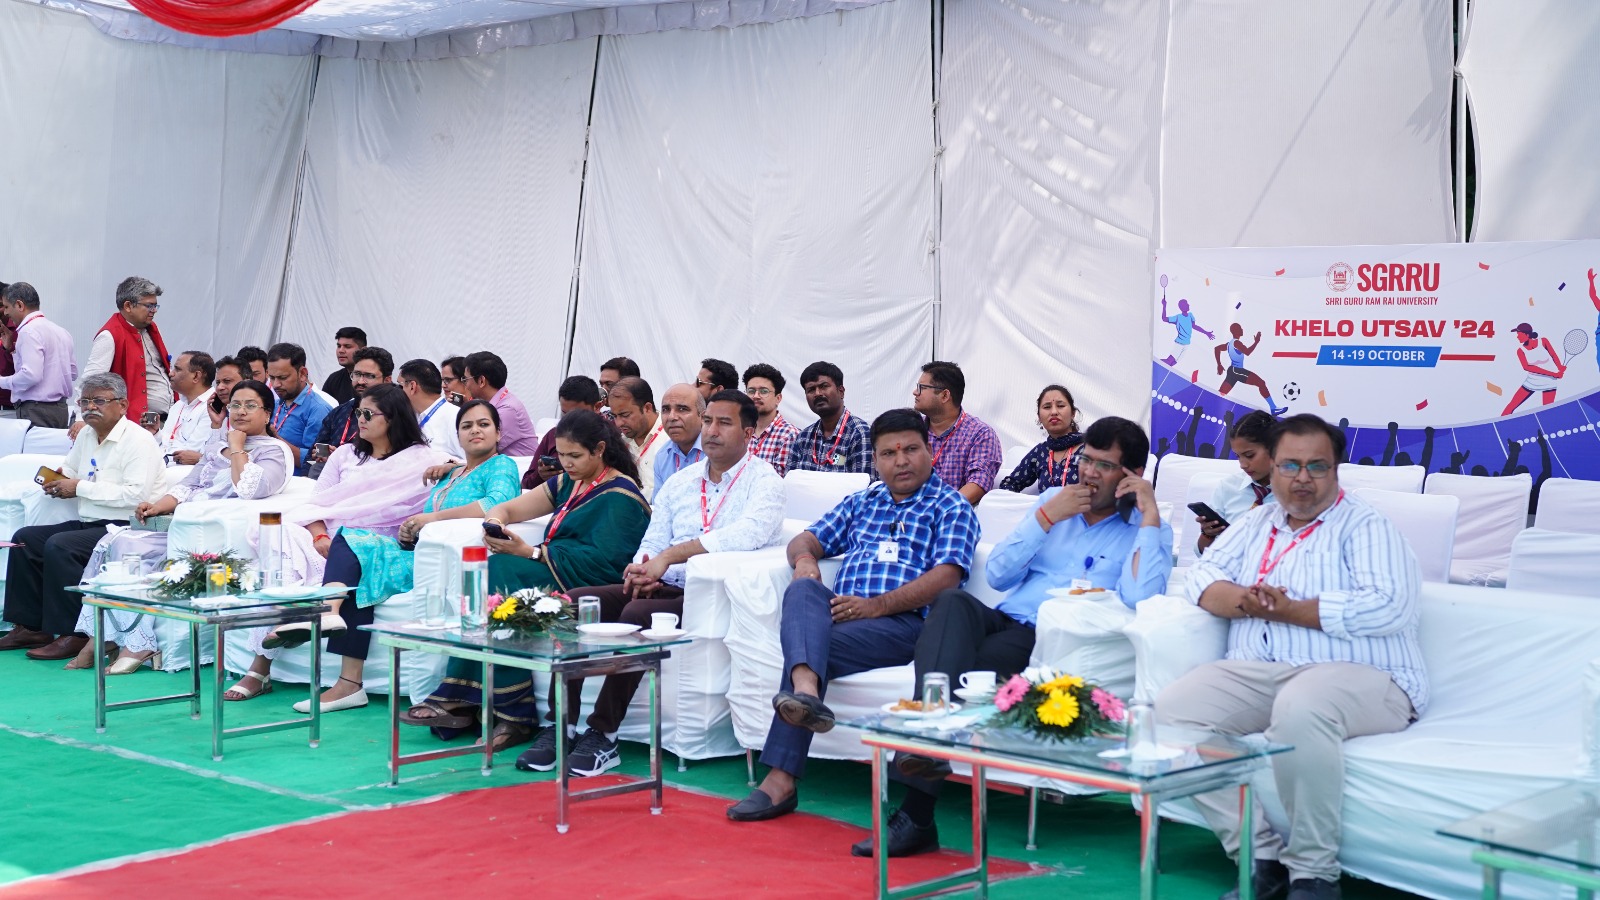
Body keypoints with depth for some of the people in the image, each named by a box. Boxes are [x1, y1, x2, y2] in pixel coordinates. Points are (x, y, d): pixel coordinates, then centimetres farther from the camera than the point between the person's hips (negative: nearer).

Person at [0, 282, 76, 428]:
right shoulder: (61, 331, 14)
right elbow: (73, 373, 19)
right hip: (61, 408, 9)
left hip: (36, 411, -9)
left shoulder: (29, 331, -12)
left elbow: (31, 375, -22)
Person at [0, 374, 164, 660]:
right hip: (87, 524, 9)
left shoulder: (138, 441, -12)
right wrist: (59, 479, 2)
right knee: (25, 539, 1)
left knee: (60, 546, -27)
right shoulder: (86, 435, 15)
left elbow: (136, 495, -23)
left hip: (125, 528, -9)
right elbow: (70, 471, 29)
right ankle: (32, 626, 5)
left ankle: (74, 634, -20)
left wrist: (81, 488, -18)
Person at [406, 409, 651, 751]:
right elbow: (506, 508, 21)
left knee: (501, 569, -26)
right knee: (486, 582, -20)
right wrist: (495, 521, -6)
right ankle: (461, 701, -25)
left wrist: (529, 552, -20)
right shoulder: (568, 484, 20)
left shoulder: (620, 495, -6)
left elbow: (601, 560, -19)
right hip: (553, 577, 8)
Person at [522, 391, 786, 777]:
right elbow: (653, 543, 17)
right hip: (664, 587, 7)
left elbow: (749, 532, -21)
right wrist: (642, 567, -9)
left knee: (638, 612, -33)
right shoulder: (678, 483, 20)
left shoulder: (763, 481, -1)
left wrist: (670, 555, -24)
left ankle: (602, 737, -24)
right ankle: (560, 726, -14)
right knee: (576, 600, -13)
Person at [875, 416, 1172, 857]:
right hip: (1002, 621, 4)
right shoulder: (1054, 499, 23)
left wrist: (1151, 515, -8)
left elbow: (1140, 600, -12)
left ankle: (916, 814, -36)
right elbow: (997, 575, 13)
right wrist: (1046, 517, 3)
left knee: (985, 658, -35)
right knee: (954, 601, -30)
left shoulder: (1147, 530, 10)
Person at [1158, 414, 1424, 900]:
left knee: (1300, 707, -40)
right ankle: (1260, 855, -20)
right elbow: (1203, 576, 13)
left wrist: (1287, 611, -10)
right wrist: (1246, 602, -10)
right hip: (1256, 675, 6)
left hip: (1358, 675, -6)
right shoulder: (1256, 523, 22)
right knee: (1175, 706, -21)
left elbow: (1386, 608, -12)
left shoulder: (1366, 526, 4)